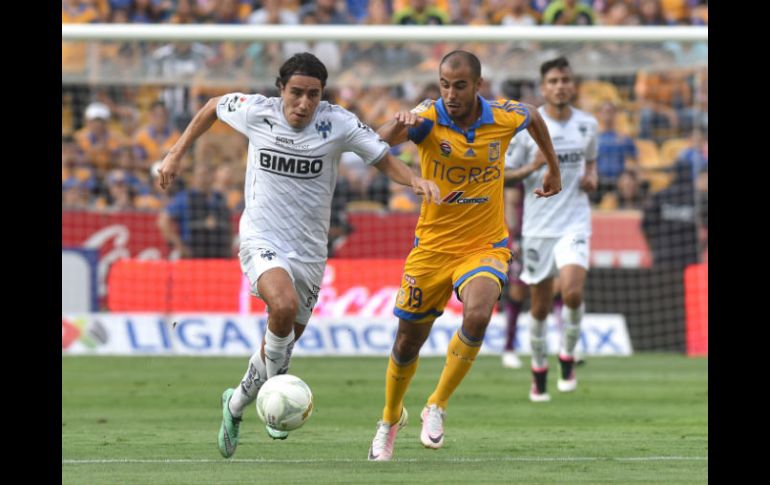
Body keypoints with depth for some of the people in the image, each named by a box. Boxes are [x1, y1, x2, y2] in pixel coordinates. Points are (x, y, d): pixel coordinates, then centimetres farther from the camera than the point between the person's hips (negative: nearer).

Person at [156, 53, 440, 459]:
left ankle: (237, 404, 40)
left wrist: (416, 181, -21)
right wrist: (176, 154, 12)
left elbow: (384, 159, -1)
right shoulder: (255, 111, -6)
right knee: (284, 305, -33)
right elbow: (213, 107, 14)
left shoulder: (338, 123, -8)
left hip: (309, 250, 3)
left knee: (283, 343, 12)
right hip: (262, 240, -2)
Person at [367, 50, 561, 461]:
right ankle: (390, 419, 40)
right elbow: (386, 138, -38)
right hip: (432, 247, 0)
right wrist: (400, 123, -60)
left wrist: (554, 169, 25)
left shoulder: (503, 117, -10)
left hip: (485, 246, 0)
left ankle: (436, 407, -9)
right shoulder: (429, 118, -16)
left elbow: (534, 117, 16)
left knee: (477, 315, -29)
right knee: (408, 341, 10)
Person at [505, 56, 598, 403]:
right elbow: (504, 175, 1)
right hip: (537, 227, 0)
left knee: (572, 292, -21)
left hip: (574, 224, 0)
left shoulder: (588, 124, 4)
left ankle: (567, 358, 3)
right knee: (540, 306, 5)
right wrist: (531, 168, -17)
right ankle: (539, 371, 25)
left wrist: (591, 177, 2)